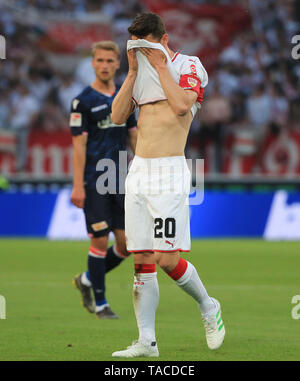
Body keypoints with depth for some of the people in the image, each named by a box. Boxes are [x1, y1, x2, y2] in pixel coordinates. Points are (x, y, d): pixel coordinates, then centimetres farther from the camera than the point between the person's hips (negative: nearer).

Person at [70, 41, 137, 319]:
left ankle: (87, 280, 24)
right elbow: (79, 145, -8)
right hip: (94, 181, -5)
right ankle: (100, 303, 6)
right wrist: (78, 186, -13)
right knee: (100, 241, -6)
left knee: (127, 243, 2)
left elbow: (134, 137, 15)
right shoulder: (83, 101, -5)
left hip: (120, 181, 5)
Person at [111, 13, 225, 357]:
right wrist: (133, 70, 2)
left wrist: (159, 65, -11)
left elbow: (181, 105, -19)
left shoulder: (189, 65, -2)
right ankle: (146, 341, 4)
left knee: (167, 259, -12)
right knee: (141, 260, 2)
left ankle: (208, 307, 14)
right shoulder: (141, 72, 16)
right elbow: (118, 116, 7)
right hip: (138, 172, 6)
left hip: (169, 173, -6)